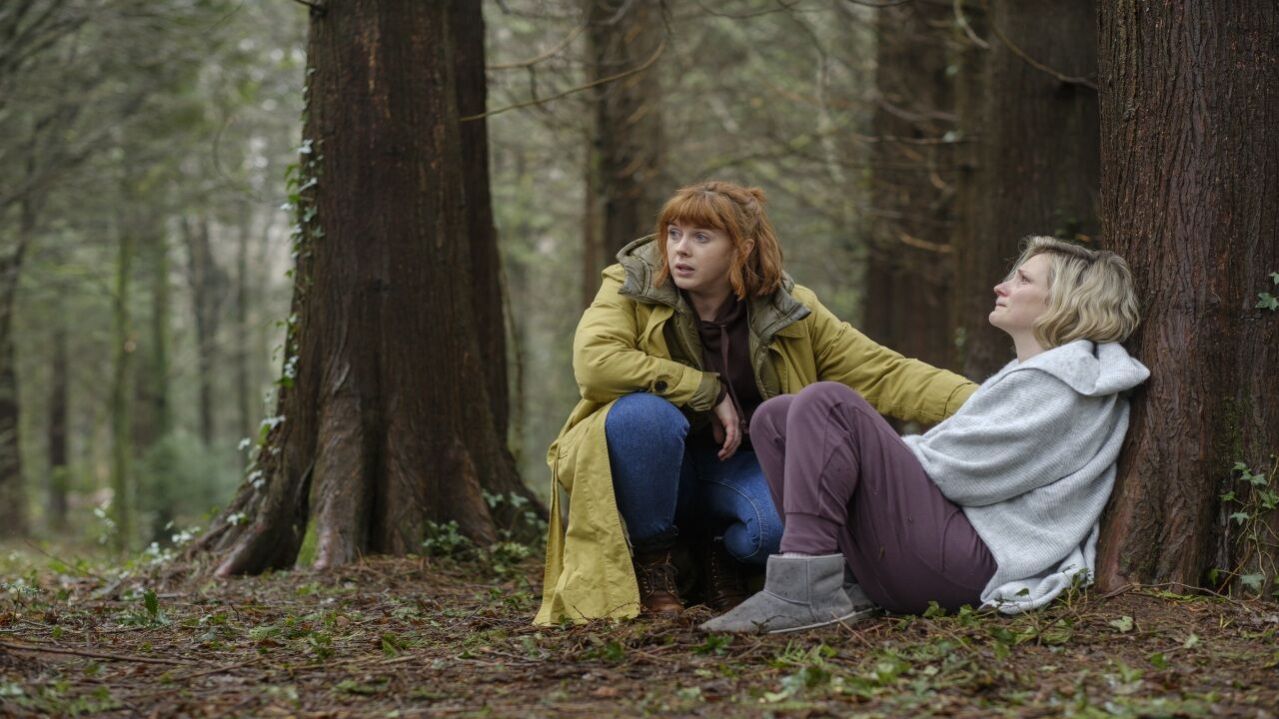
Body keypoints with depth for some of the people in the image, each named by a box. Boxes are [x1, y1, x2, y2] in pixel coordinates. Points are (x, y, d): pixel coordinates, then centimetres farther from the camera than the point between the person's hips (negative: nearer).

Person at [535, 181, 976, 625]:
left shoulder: (789, 312, -4)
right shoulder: (633, 287, -10)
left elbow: (884, 374, -6)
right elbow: (594, 363, -29)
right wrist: (710, 392, -24)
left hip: (740, 463, 2)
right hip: (658, 468, -1)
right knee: (645, 412, -35)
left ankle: (718, 551, 6)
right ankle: (650, 560, -11)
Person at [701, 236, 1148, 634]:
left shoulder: (1058, 384, -10)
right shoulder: (1031, 373, 25)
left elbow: (960, 469, -15)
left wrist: (876, 451, 1)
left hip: (971, 566, -11)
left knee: (826, 403, -19)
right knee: (776, 418, 7)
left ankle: (804, 591, -26)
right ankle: (850, 587, -6)